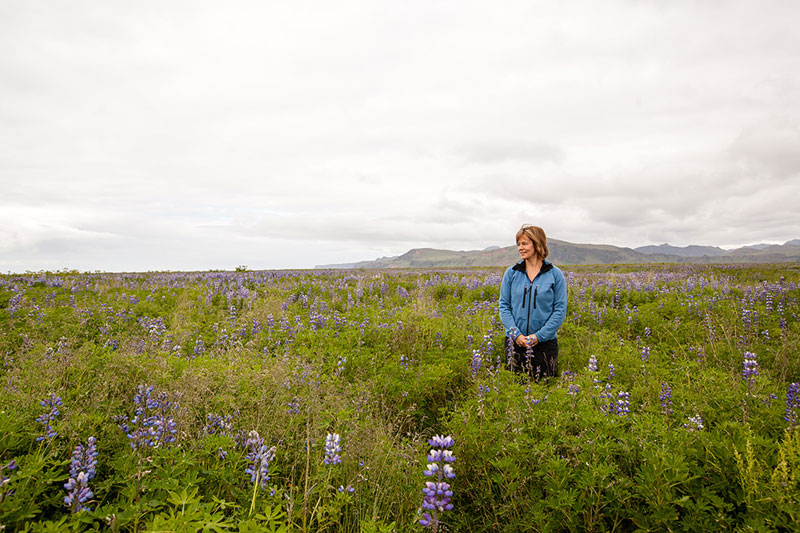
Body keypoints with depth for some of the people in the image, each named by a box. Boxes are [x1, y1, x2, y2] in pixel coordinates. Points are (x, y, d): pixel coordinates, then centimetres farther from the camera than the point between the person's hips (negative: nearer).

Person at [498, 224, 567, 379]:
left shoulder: (555, 274, -2)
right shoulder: (511, 273, 3)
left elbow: (560, 310, -3)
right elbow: (504, 305, 2)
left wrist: (539, 336, -12)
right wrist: (515, 333, -11)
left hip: (545, 342, -1)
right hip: (515, 341, 2)